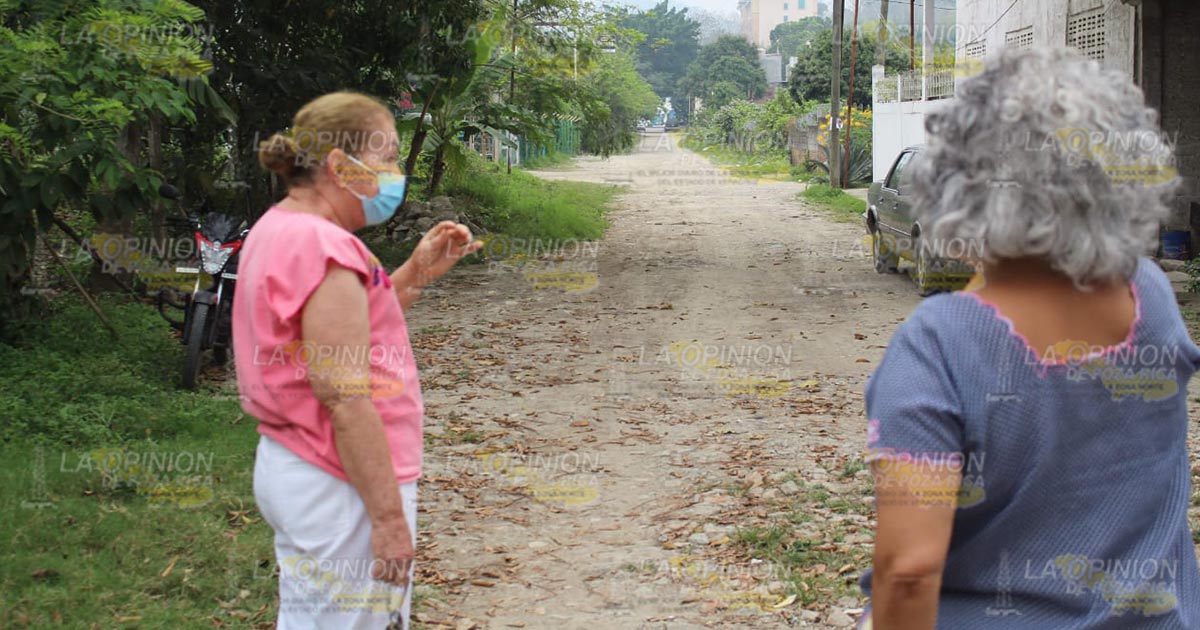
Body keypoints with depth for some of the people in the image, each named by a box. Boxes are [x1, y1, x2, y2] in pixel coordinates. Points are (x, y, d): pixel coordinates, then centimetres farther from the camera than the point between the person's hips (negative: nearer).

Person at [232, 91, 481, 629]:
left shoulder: (278, 230, 12)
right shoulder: (324, 247, -20)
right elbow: (344, 398, -23)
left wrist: (418, 271, 11)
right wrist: (389, 516, -21)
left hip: (289, 466, 10)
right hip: (339, 487, -10)